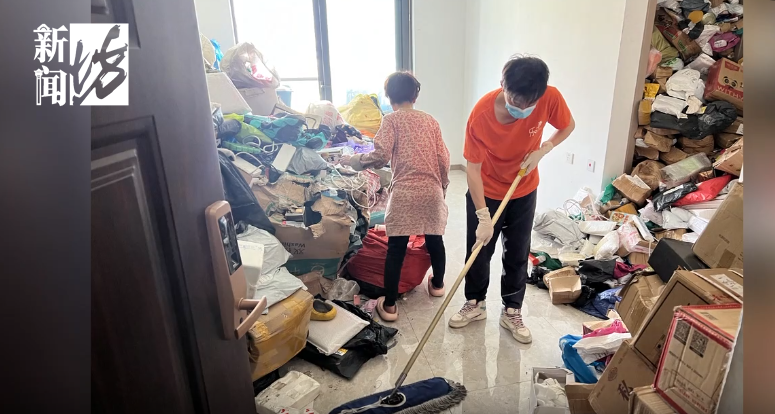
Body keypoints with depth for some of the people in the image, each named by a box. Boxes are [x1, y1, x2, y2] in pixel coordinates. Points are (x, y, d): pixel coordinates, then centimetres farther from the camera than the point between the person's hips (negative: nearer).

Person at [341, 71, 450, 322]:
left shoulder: (391, 120, -2)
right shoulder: (430, 121, 11)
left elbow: (381, 156, -15)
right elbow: (443, 160, 8)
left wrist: (354, 160, 0)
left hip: (404, 193, -4)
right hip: (432, 191, 4)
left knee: (396, 249, 2)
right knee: (434, 240, 21)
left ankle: (389, 305, 8)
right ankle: (437, 284, 42)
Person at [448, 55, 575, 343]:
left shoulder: (550, 98, -21)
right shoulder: (482, 113, -29)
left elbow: (568, 126, 1)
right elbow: (472, 167, -23)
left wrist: (542, 150, -18)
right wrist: (483, 216, -27)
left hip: (524, 192, 2)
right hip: (485, 193, -2)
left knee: (518, 255, 12)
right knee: (479, 251, 10)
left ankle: (512, 312, 30)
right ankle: (475, 304, 33)